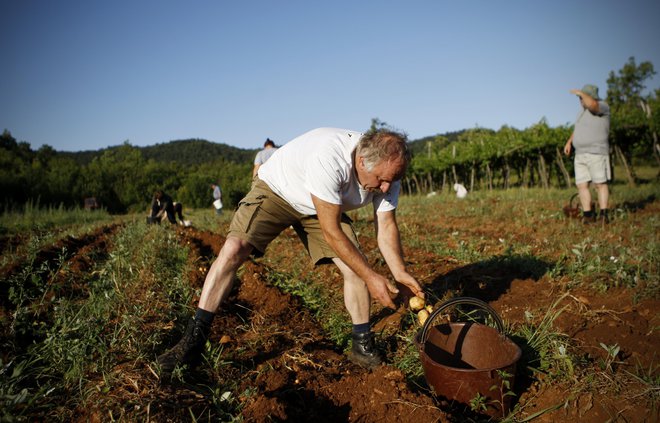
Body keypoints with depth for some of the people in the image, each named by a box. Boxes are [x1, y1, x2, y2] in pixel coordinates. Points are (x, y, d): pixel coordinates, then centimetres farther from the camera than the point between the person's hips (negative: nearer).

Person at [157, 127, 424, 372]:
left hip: (323, 206, 6)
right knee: (233, 249, -24)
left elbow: (386, 226, -7)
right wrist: (371, 277, -27)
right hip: (275, 188, -5)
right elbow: (331, 231, -34)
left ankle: (363, 346, 10)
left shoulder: (386, 168, -19)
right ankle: (192, 343, -14)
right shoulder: (328, 159, -41)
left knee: (357, 267, -9)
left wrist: (400, 273, -17)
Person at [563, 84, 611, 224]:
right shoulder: (584, 110, 17)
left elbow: (591, 104, -32)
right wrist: (569, 142, 17)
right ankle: (588, 215, 3)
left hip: (596, 153, -8)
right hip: (580, 155, 8)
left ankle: (604, 214, -4)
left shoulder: (602, 107, -8)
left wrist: (580, 93, -16)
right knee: (581, 185, 1)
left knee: (600, 184, -6)